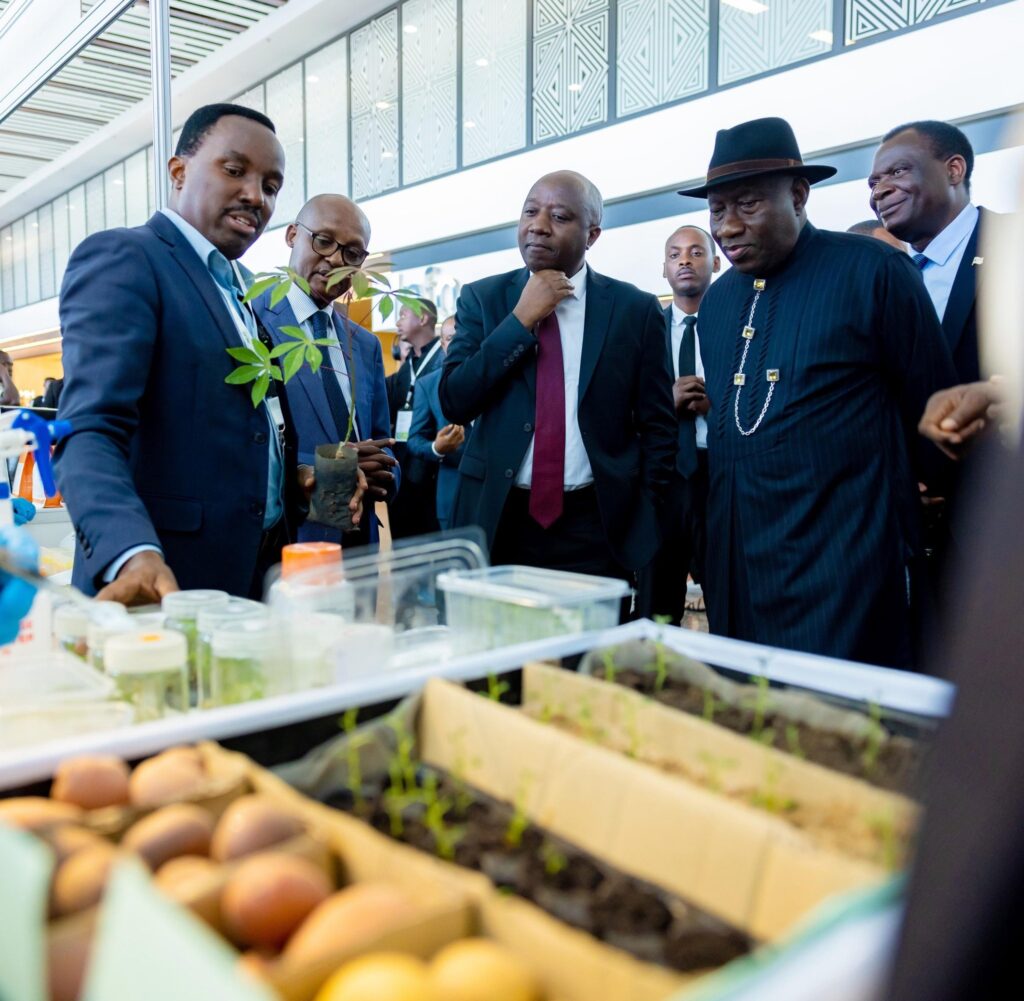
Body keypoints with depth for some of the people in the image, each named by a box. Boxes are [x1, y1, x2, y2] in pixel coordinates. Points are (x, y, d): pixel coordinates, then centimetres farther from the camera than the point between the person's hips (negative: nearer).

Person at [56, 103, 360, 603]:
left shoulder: (240, 289, 17)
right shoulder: (120, 259, -8)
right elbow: (90, 435, -20)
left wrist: (300, 476, 3)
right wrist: (134, 555, -36)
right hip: (169, 586, -8)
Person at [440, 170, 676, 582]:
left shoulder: (636, 309, 1)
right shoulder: (481, 298, 3)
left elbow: (658, 427, 4)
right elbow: (454, 403, -6)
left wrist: (645, 521, -2)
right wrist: (521, 319, -12)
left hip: (598, 526, 0)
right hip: (498, 520, 1)